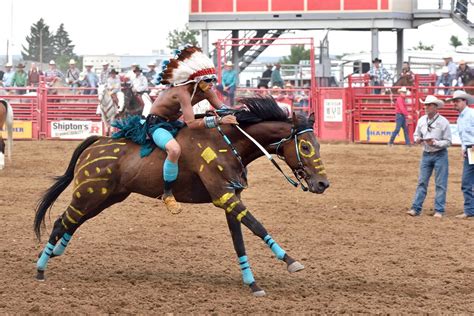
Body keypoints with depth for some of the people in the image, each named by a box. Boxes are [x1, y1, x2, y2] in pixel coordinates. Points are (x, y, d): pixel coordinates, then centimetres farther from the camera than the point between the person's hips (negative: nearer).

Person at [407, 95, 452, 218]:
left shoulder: (443, 122, -12)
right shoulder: (421, 120, 1)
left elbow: (448, 142, -10)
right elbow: (416, 134, 14)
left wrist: (435, 143, -24)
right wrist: (417, 139, -9)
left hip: (440, 155, -4)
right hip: (426, 155, 4)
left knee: (440, 184, 1)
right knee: (422, 182, 5)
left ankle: (439, 210, 6)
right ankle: (416, 209, 6)